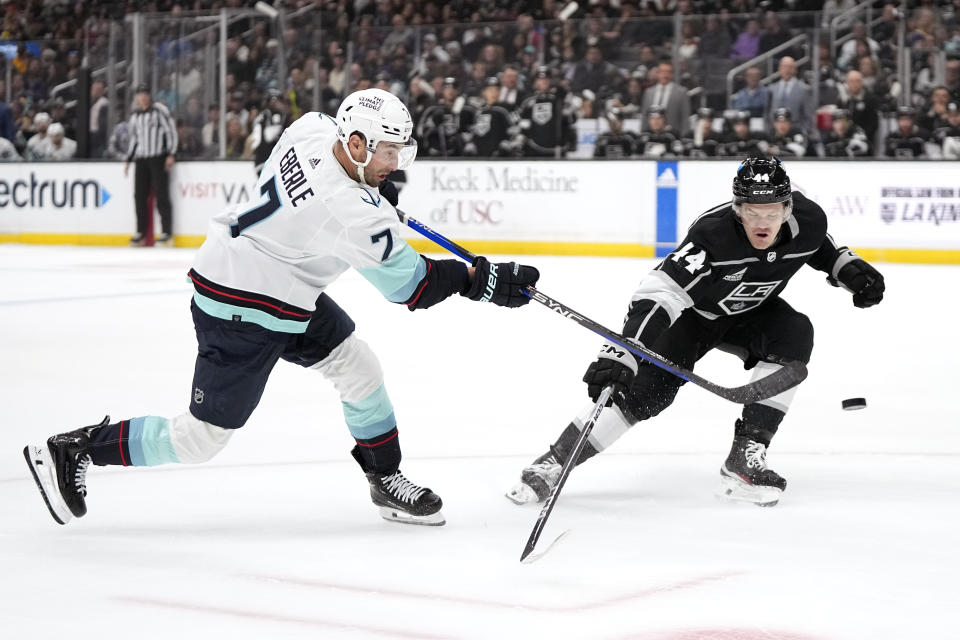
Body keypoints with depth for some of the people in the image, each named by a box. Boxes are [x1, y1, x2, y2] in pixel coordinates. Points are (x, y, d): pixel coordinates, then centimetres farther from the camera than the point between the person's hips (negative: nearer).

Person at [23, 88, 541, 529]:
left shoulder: (313, 127, -9)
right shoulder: (353, 214, -31)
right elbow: (408, 285, -21)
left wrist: (374, 186, 14)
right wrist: (479, 281, -17)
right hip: (241, 313, -10)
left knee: (359, 369, 11)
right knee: (201, 438, 2)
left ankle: (387, 482, 25)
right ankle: (72, 451, 13)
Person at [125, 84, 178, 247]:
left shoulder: (159, 110, -4)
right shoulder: (134, 115, 15)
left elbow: (171, 130, -6)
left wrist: (170, 154, -13)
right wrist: (128, 160, 18)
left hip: (158, 158, -6)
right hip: (141, 159, 6)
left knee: (161, 195, -8)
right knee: (139, 195, 3)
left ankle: (167, 232, -5)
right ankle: (141, 233, 9)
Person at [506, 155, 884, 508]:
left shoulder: (809, 220, -22)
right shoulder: (714, 233, -39)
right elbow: (658, 293, -46)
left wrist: (850, 269, -10)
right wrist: (619, 355, -57)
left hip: (750, 312, 5)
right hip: (692, 312, -5)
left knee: (795, 334, -24)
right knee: (648, 387, -20)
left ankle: (745, 459, -20)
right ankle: (553, 463, -8)